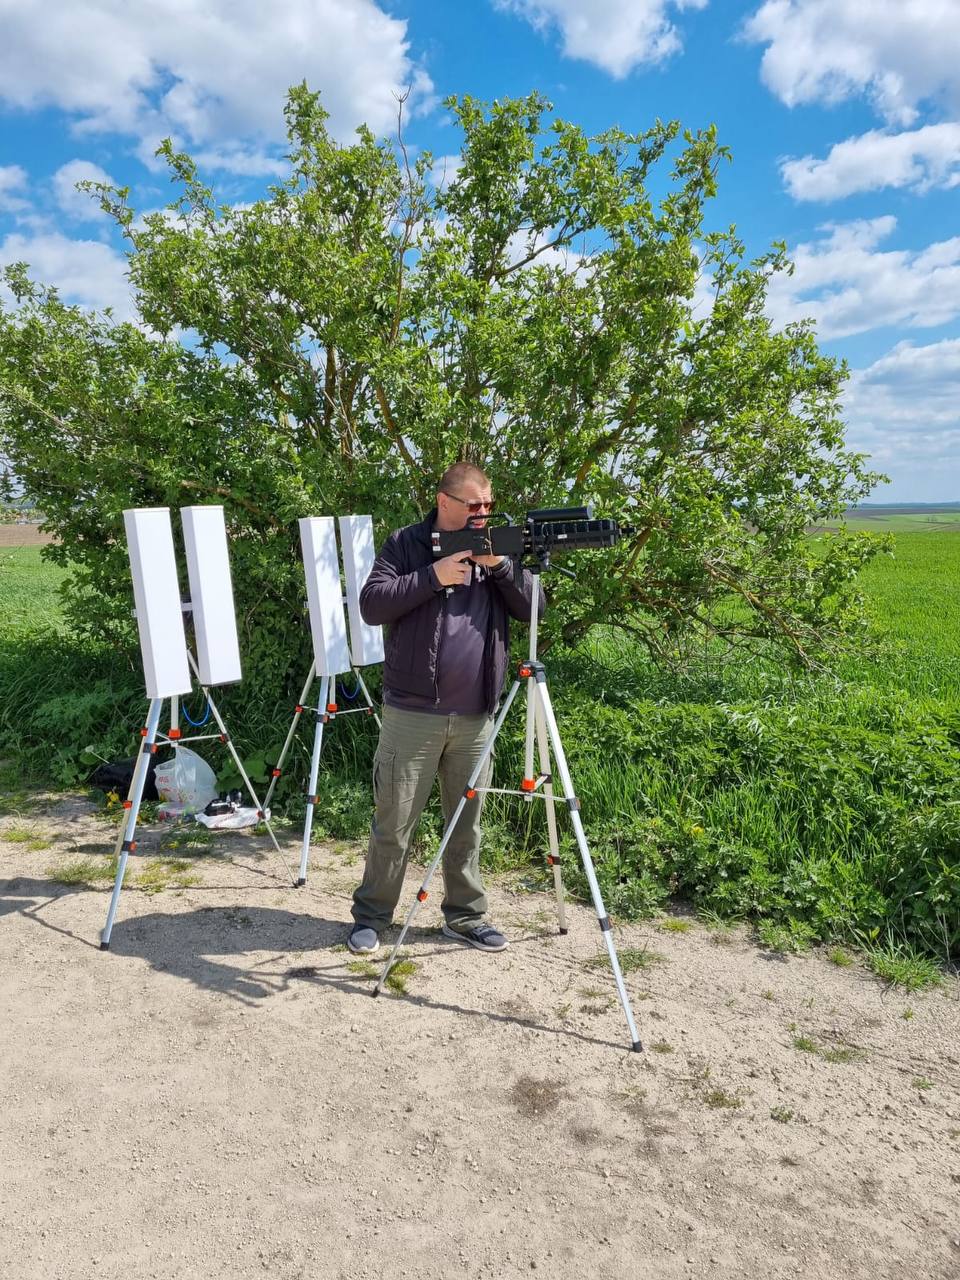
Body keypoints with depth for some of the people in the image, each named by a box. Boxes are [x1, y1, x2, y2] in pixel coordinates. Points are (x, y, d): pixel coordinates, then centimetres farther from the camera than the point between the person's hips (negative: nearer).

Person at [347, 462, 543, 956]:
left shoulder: (497, 547, 11)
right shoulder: (406, 544, 1)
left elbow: (533, 608, 4)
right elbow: (371, 604, -9)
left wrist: (502, 565, -11)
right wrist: (433, 576, -16)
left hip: (476, 716, 4)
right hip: (412, 712, -3)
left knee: (468, 824, 13)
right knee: (393, 823, 4)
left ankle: (465, 915, 27)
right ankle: (370, 916, 20)